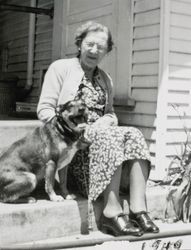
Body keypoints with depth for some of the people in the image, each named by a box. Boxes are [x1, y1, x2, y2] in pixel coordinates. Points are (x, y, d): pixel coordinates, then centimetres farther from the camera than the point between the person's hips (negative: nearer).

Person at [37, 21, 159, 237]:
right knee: (108, 137, -34)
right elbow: (44, 110, -3)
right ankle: (112, 212, -35)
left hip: (100, 133, 5)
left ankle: (138, 209, -32)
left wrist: (105, 121, -5)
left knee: (134, 135, -24)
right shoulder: (60, 68, 4)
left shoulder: (105, 79, 20)